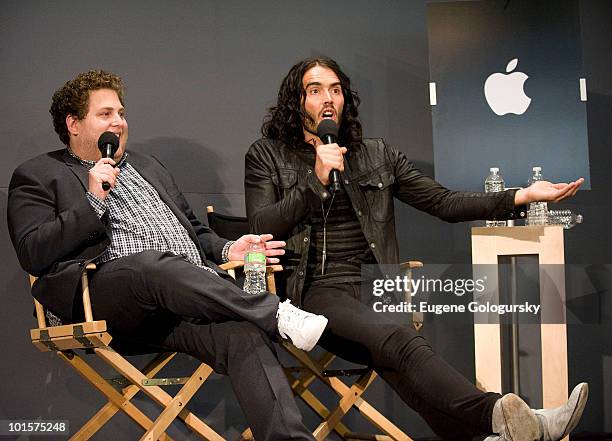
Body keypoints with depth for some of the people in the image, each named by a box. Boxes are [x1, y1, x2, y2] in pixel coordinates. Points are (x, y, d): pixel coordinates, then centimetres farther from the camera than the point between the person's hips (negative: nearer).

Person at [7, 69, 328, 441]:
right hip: (106, 297, -4)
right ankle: (278, 314, -32)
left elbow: (194, 231, 35)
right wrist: (93, 201, -7)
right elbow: (33, 254, 1)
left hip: (191, 292, 5)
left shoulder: (148, 167, 33)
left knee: (244, 334, -29)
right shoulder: (38, 176, 15)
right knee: (155, 262, -39)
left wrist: (226, 250, 12)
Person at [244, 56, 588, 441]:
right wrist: (315, 180, -8)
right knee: (400, 341, -34)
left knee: (394, 356, -32)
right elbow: (261, 229, 2)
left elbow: (444, 203, 15)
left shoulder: (376, 155, 21)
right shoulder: (267, 156, 13)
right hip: (318, 287, -4)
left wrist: (522, 197, 4)